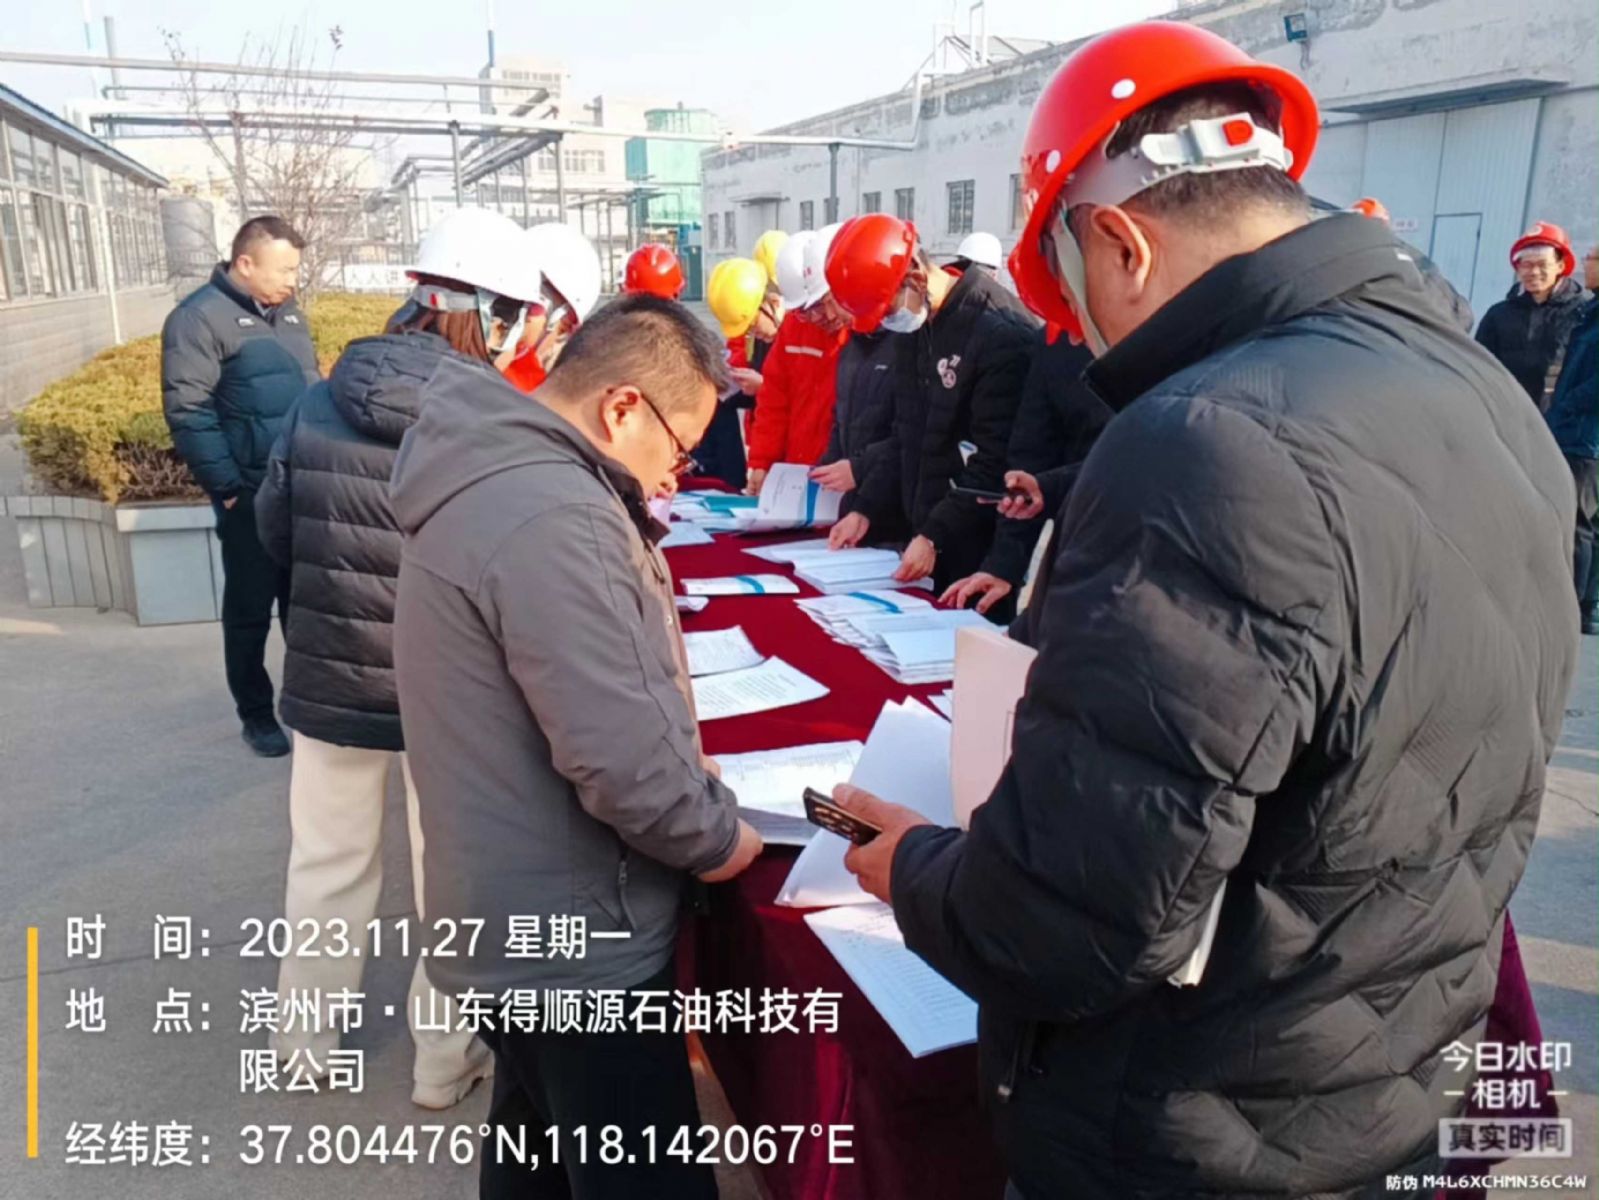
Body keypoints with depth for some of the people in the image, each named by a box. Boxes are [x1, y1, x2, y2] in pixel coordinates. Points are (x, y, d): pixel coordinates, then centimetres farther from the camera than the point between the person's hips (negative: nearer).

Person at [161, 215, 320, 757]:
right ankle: (255, 713, 20)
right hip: (250, 495, -6)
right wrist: (228, 487, -15)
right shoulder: (200, 318, -9)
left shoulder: (288, 312, 13)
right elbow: (187, 412, -13)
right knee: (250, 609, 6)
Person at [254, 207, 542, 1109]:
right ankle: (444, 1059, 33)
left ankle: (308, 1040, 42)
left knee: (328, 863, 22)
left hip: (330, 682, 3)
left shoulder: (318, 407, -7)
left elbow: (275, 534, 6)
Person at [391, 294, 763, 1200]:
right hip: (578, 944, -10)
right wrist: (715, 834, -11)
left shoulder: (493, 479, 7)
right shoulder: (554, 517, -27)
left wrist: (677, 763, 10)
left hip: (517, 923, 10)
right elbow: (620, 757, -30)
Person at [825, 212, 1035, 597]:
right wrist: (867, 510, 9)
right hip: (923, 540, 8)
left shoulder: (1002, 335, -19)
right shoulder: (914, 326, 9)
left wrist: (935, 536, -22)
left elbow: (994, 465, -21)